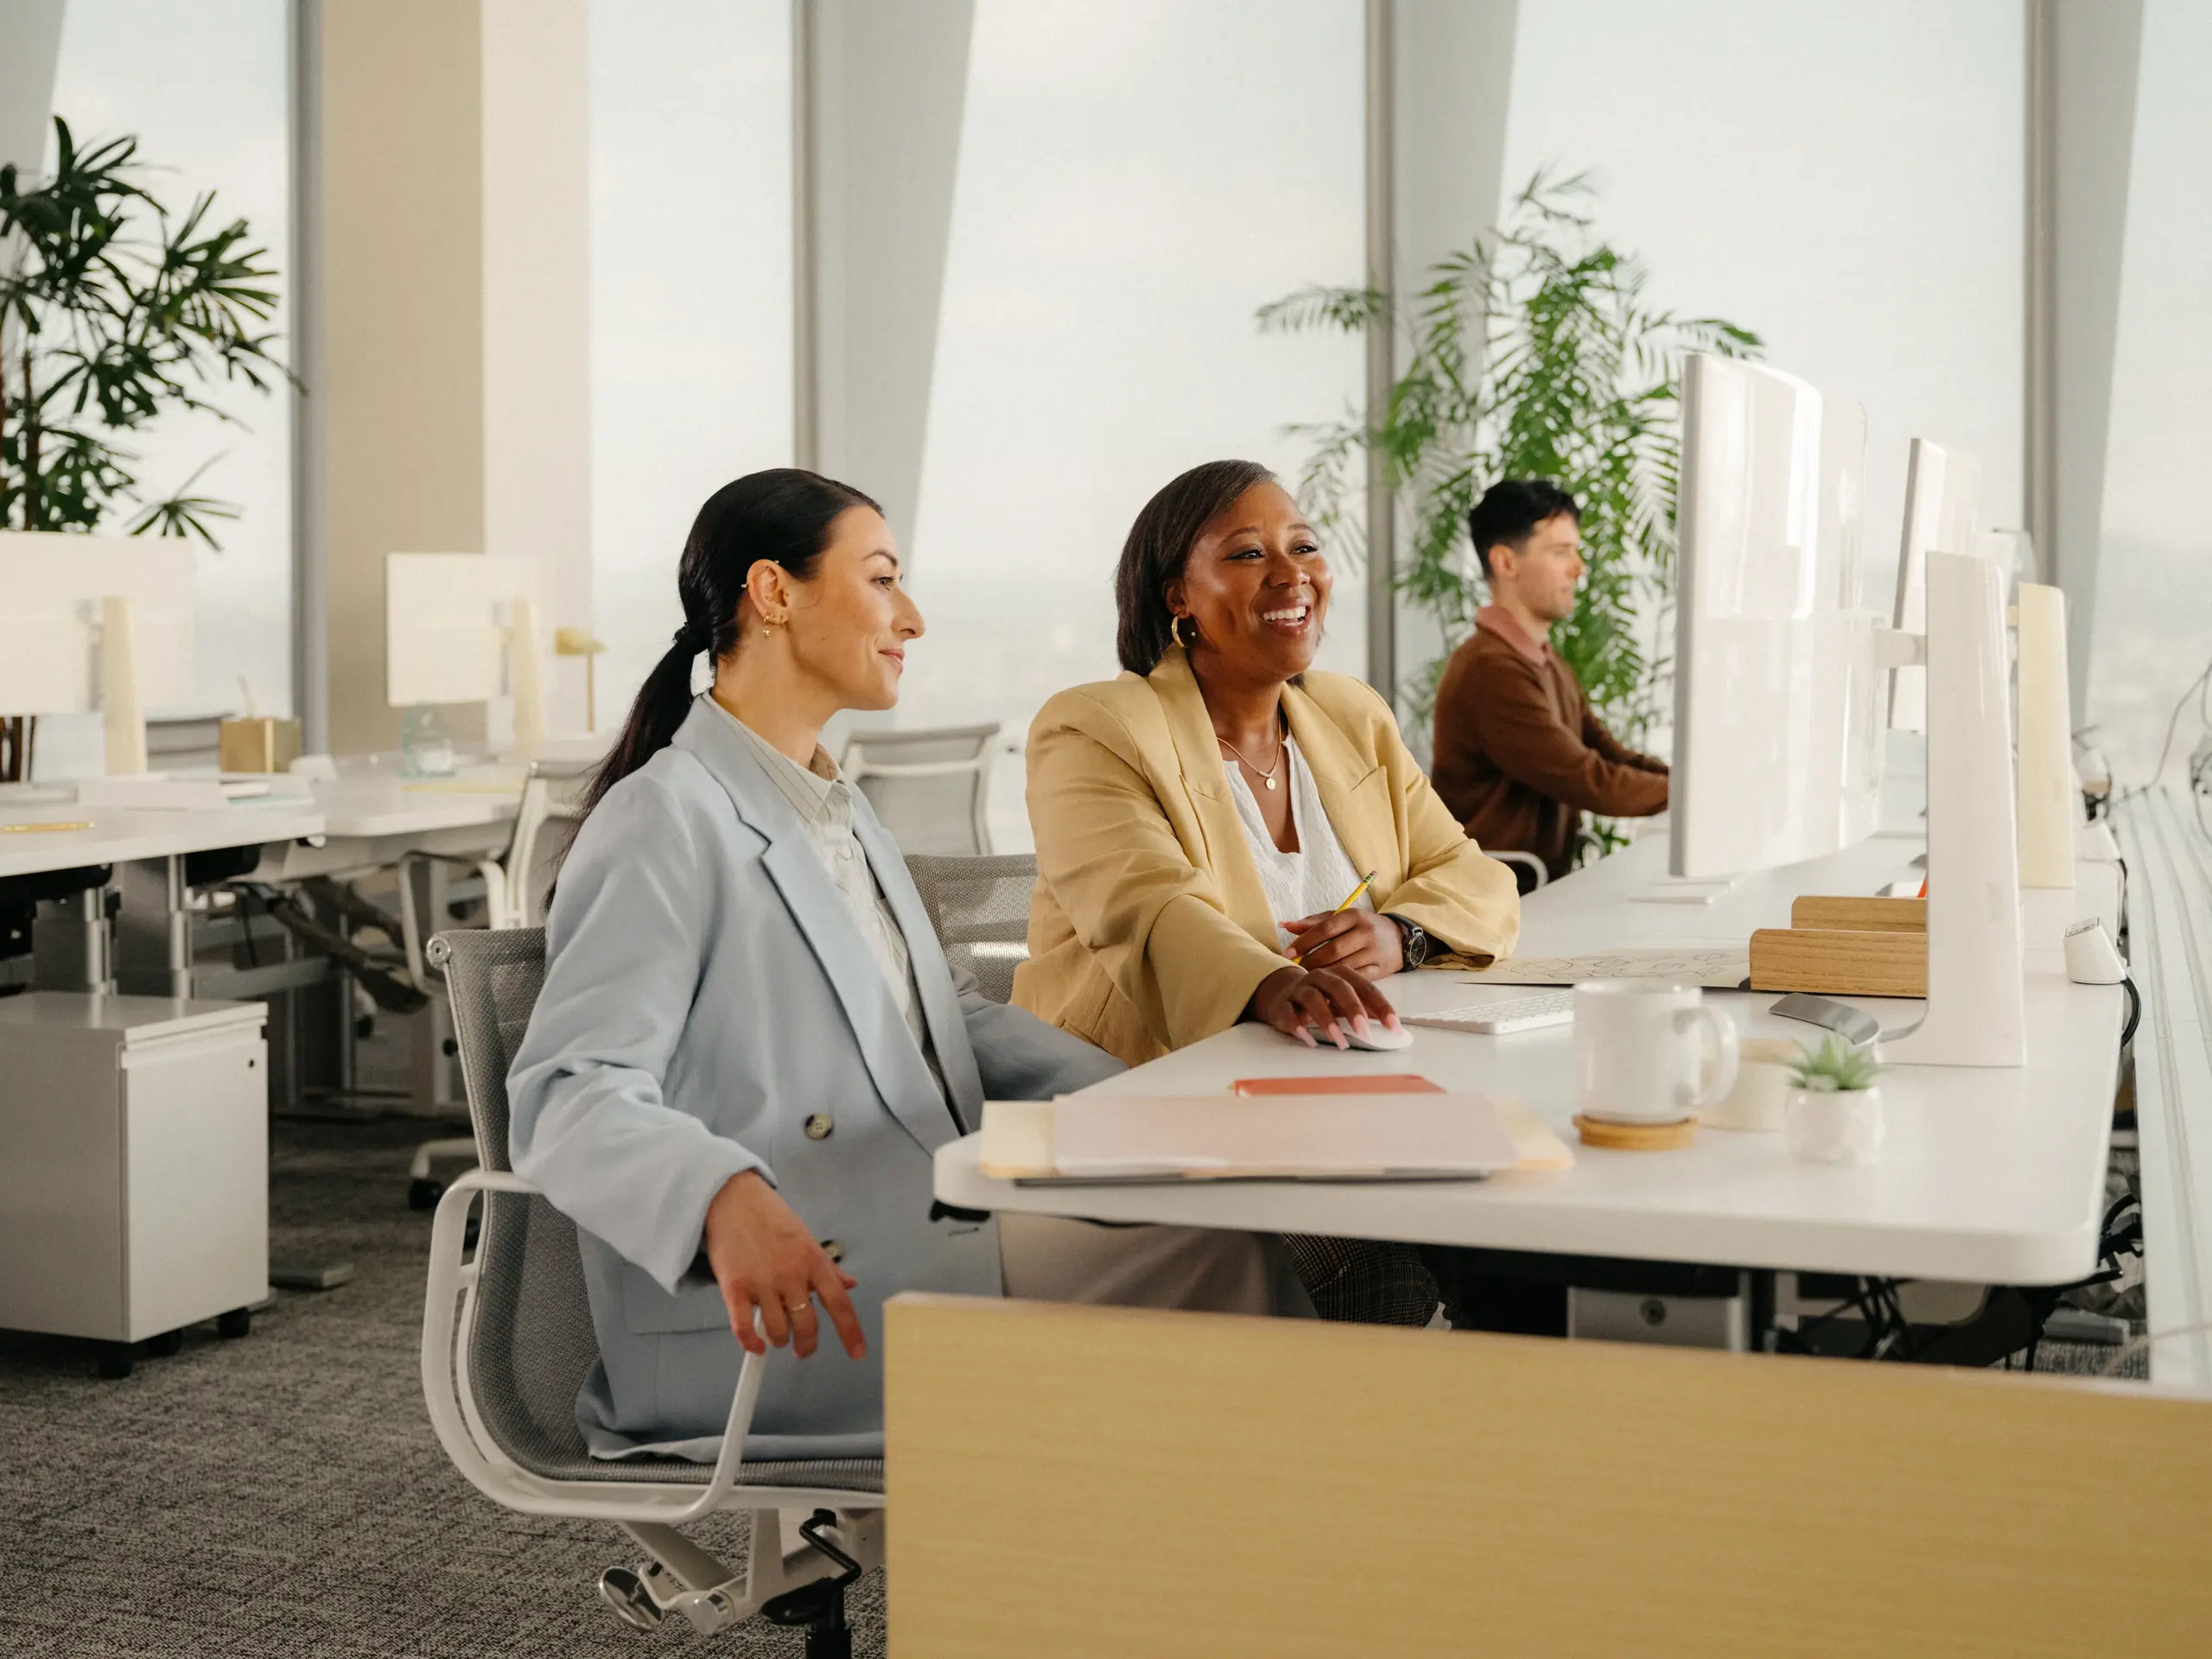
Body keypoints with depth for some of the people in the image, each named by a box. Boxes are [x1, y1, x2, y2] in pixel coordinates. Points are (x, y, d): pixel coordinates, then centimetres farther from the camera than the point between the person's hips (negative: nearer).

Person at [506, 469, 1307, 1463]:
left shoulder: (836, 810, 22)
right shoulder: (668, 822, -10)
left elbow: (945, 1016, 26)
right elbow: (569, 1099, -20)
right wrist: (725, 1200, -40)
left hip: (918, 1243, 9)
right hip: (779, 1320, -9)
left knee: (1229, 1219, -10)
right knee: (1216, 1263, -19)